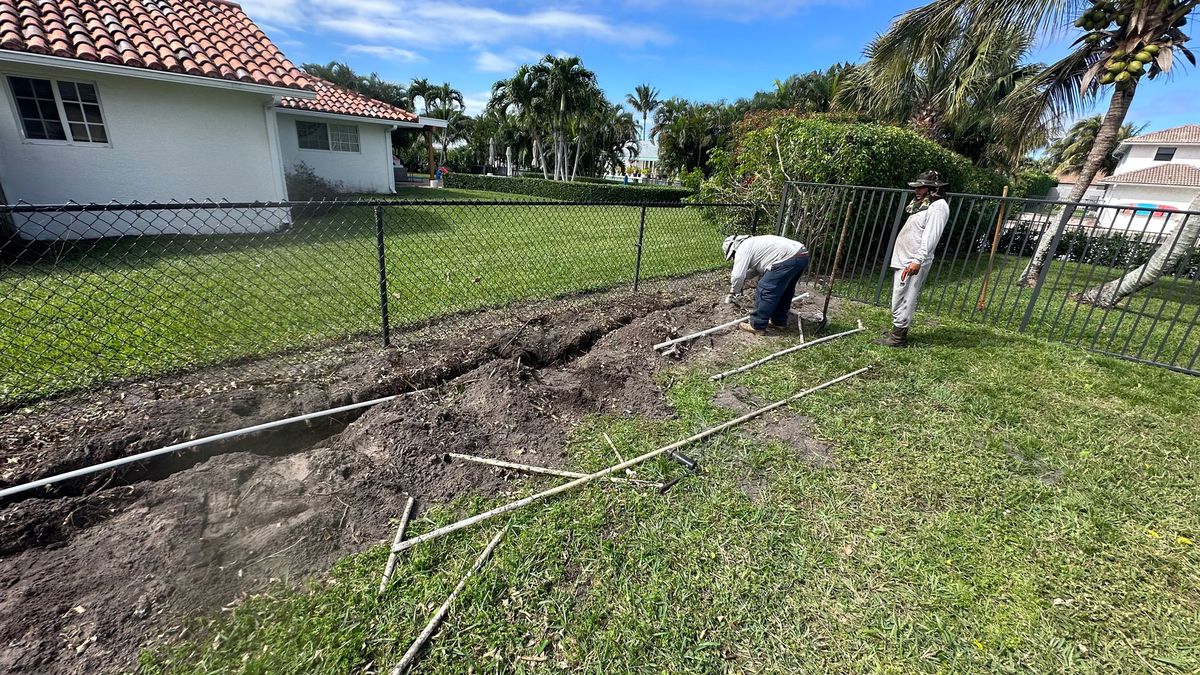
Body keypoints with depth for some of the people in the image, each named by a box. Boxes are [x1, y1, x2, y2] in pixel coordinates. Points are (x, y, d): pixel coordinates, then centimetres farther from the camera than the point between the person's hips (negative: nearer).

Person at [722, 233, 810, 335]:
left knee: (765, 291, -2)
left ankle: (757, 326, 6)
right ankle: (779, 321, 36)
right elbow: (757, 268, 39)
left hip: (787, 259, -10)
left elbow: (738, 276, -8)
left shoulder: (742, 248, -2)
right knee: (784, 292, 23)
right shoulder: (753, 243, 28)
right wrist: (744, 276, 30)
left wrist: (734, 292, 8)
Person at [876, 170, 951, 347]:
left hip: (913, 262, -10)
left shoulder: (938, 206, -10)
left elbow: (930, 236, -21)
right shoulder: (922, 204, 20)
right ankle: (898, 332, 22)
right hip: (903, 259, 10)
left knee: (902, 299, -8)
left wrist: (918, 260, -29)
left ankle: (898, 337, -2)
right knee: (901, 299, 14)